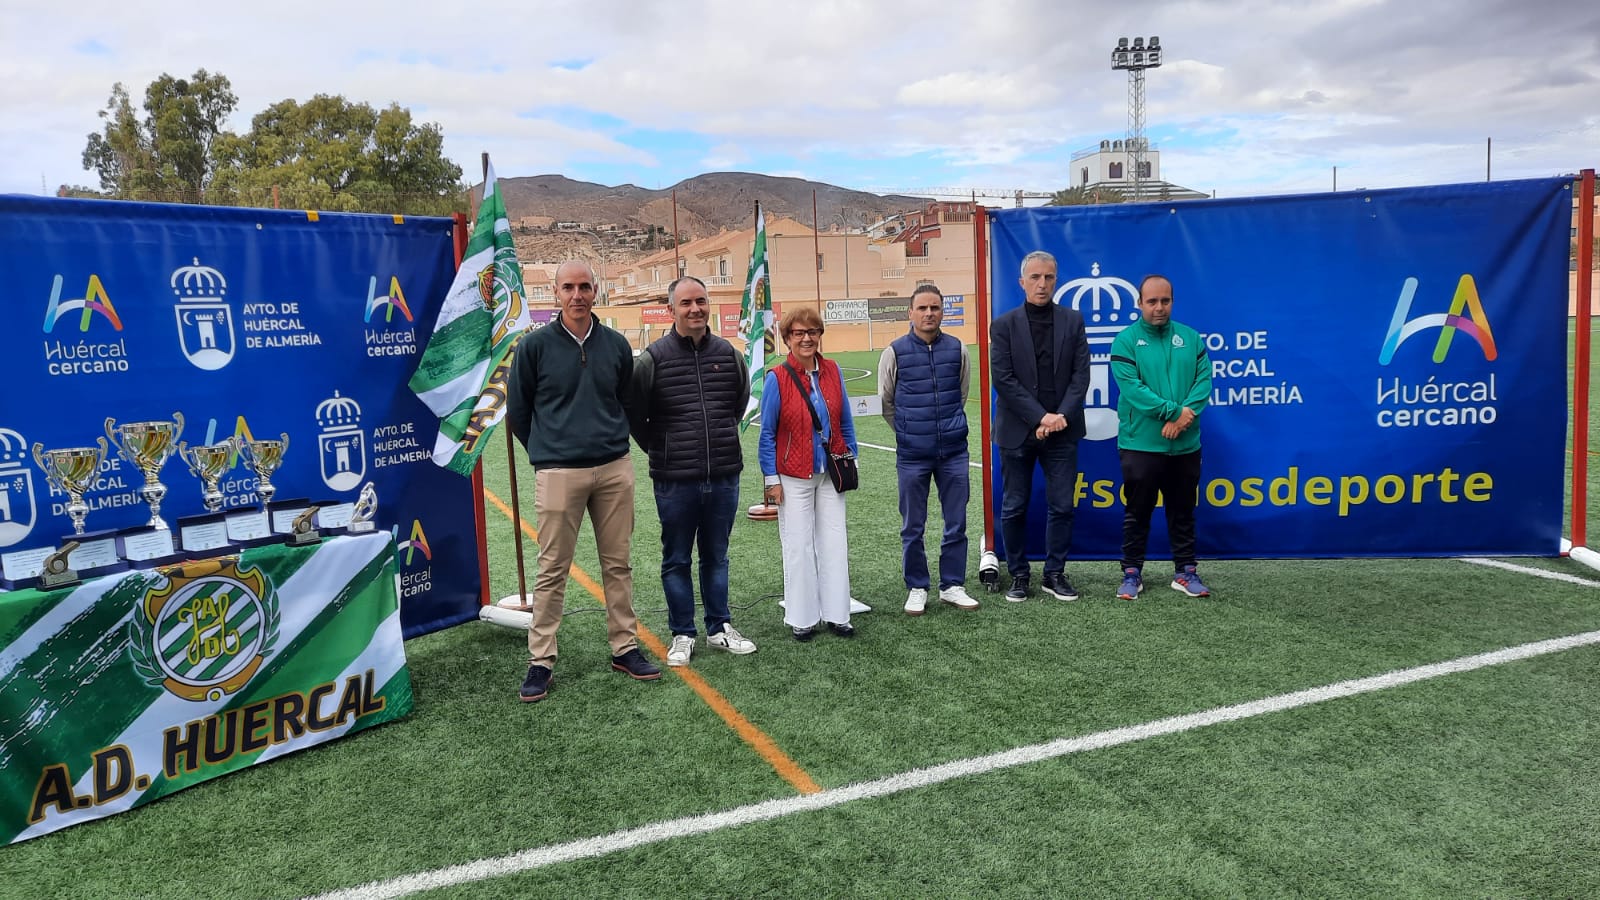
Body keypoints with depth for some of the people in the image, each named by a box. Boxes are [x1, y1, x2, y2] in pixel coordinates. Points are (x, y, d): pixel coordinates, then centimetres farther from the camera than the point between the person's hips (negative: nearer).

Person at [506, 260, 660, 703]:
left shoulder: (616, 345, 6)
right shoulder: (535, 346, -3)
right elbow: (517, 411, 5)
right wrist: (547, 451, 9)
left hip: (615, 469, 3)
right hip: (558, 474, -3)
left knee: (618, 564, 10)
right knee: (552, 570, 2)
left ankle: (624, 648, 22)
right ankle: (541, 660, 12)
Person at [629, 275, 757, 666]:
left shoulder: (728, 353, 3)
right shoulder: (654, 358, -8)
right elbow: (633, 414, 0)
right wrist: (660, 451, 7)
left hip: (724, 477, 3)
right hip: (675, 482, -3)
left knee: (716, 556, 15)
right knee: (676, 560, 9)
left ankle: (720, 629, 28)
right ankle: (682, 635, 22)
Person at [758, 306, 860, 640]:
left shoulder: (832, 372, 1)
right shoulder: (777, 378, -10)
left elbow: (845, 421, 10)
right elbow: (767, 433, -6)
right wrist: (772, 479, -7)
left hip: (830, 474, 4)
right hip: (794, 478, -3)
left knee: (834, 544, 8)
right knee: (798, 547, 5)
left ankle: (836, 614, 20)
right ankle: (802, 618, 17)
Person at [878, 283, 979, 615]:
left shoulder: (957, 349, 3)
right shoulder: (895, 352, -3)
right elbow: (886, 402, 10)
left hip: (954, 452, 2)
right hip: (912, 455, -2)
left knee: (956, 523, 8)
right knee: (913, 528, 6)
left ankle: (952, 585, 21)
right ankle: (917, 588, 19)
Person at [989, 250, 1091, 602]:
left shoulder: (1072, 320, 6)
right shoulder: (1004, 325, 0)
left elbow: (1081, 373, 1)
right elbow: (1002, 379, -7)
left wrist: (1062, 416, -12)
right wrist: (1039, 417, -14)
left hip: (1062, 431, 2)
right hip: (1018, 432, -1)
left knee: (1061, 506, 6)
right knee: (1014, 508, 6)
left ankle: (1055, 574, 19)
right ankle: (1018, 574, 18)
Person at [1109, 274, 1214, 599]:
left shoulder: (1191, 337, 8)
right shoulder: (1126, 340, -4)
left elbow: (1204, 379, 0)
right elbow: (1130, 386, -14)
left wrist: (1185, 415, -16)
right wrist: (1173, 411, -17)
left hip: (1185, 444, 3)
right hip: (1140, 444, -3)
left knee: (1183, 511, 12)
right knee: (1137, 511, 5)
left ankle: (1185, 571, 23)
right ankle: (1132, 572, 15)